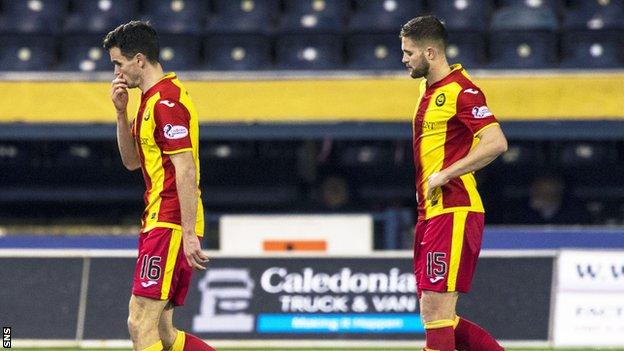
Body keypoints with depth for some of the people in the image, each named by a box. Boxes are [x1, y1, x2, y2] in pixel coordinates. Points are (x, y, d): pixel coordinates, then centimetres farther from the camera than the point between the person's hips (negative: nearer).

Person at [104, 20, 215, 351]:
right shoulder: (152, 99, 18)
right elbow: (132, 161, 26)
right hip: (156, 221, 10)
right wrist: (121, 113, 11)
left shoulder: (167, 101, -14)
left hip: (169, 225, -10)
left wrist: (189, 234, -23)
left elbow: (186, 170, -20)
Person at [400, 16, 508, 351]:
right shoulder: (428, 87, 18)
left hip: (454, 212, -10)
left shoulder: (460, 90, -11)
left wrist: (445, 174, -20)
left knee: (436, 312, -13)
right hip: (431, 211, 10)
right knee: (434, 316, 8)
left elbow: (496, 142, -22)